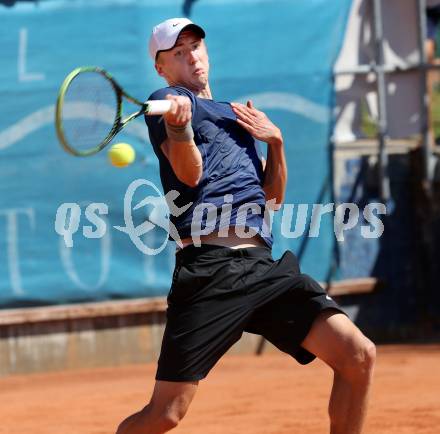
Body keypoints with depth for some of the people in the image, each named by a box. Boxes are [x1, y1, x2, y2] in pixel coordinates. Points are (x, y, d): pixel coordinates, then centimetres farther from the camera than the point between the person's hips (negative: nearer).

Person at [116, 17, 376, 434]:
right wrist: (180, 127, -29)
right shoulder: (166, 100, 8)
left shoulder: (236, 117, 28)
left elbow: (273, 195, 27)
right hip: (208, 268, -6)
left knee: (359, 356, -9)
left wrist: (275, 140, 12)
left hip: (263, 266, 6)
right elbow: (190, 173, -9)